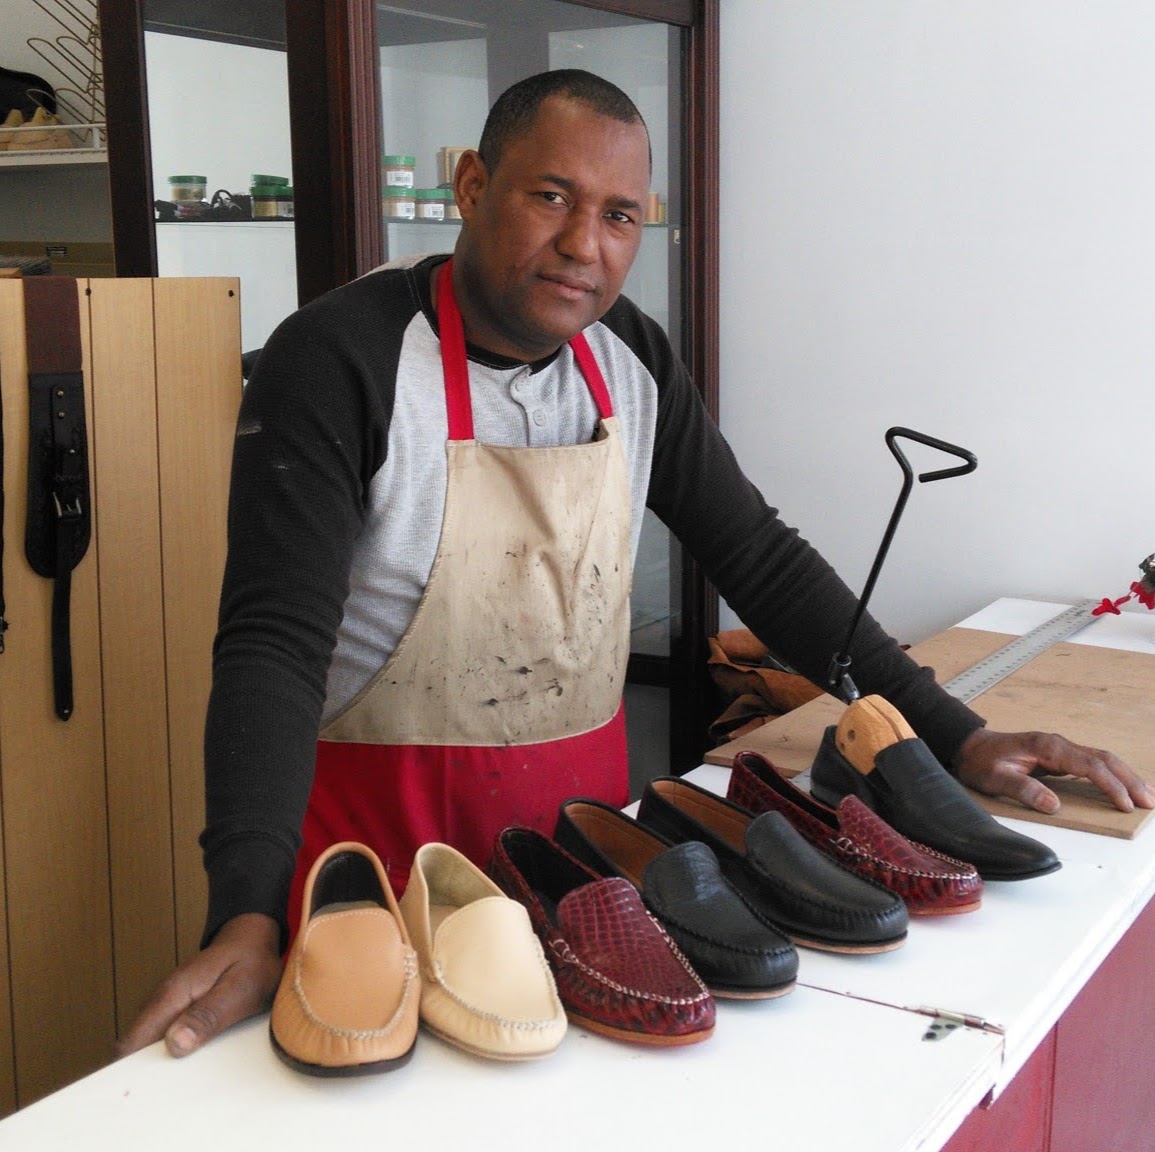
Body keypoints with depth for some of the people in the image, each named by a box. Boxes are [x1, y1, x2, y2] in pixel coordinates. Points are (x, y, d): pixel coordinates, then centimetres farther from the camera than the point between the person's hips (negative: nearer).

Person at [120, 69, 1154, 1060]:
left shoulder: (633, 360, 0)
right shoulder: (340, 359, -18)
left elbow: (761, 559, 4)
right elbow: (276, 638, -25)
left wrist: (951, 734, -3)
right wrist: (248, 915, -37)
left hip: (582, 801, 6)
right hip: (384, 820, -5)